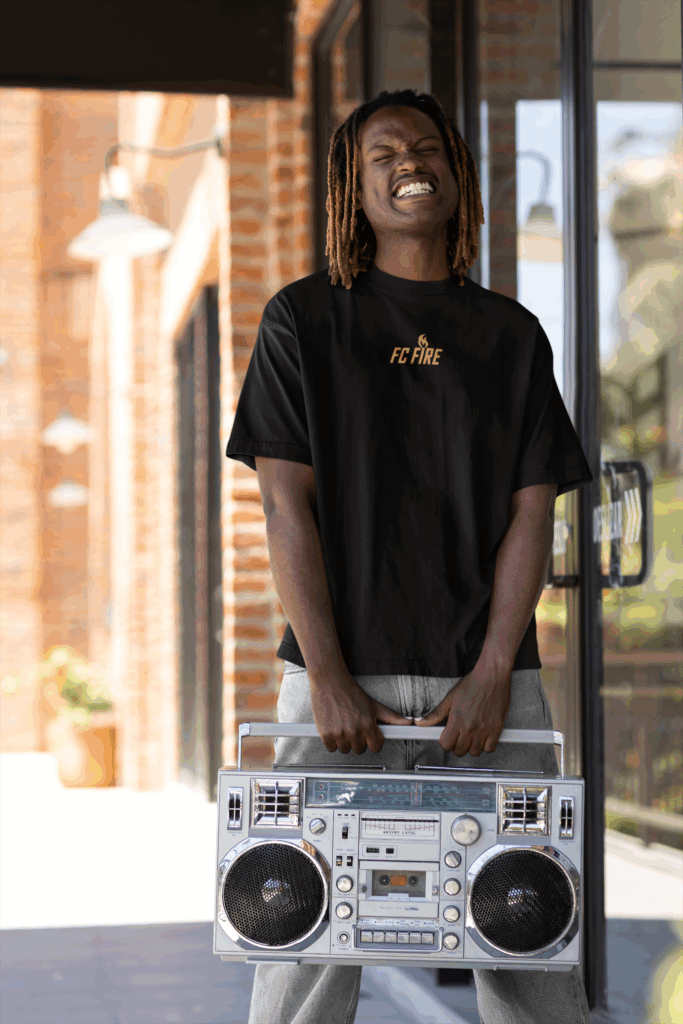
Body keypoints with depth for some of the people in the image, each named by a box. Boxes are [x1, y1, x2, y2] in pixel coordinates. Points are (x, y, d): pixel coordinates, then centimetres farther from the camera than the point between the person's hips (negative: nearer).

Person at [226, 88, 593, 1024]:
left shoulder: (512, 335, 12)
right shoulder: (302, 321, 7)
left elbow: (533, 515, 6)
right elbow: (287, 506, -1)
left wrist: (493, 677, -7)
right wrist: (327, 679, -10)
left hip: (487, 682, 2)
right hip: (342, 677, -1)